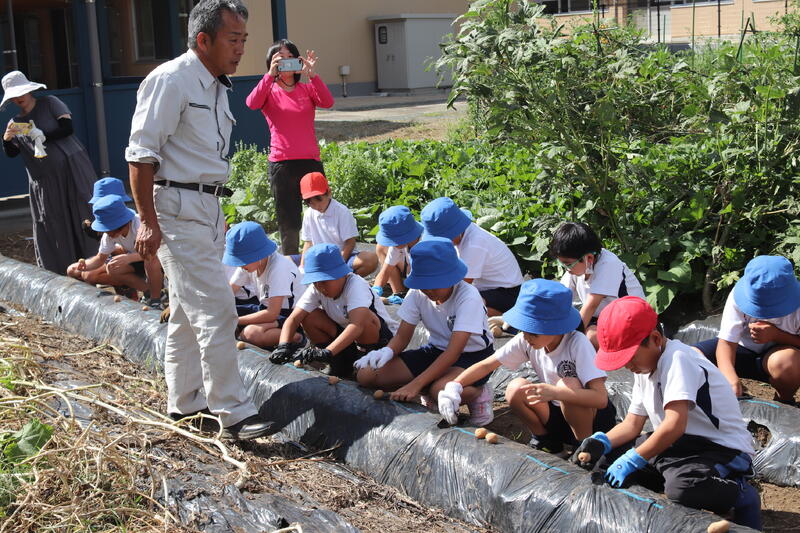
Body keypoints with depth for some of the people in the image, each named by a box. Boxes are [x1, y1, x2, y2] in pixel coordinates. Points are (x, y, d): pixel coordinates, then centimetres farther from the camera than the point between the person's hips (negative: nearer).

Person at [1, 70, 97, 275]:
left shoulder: (49, 103, 3)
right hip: (44, 180, 3)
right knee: (54, 230, 1)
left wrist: (42, 136, -14)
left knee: (84, 218, -1)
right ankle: (62, 274, 7)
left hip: (71, 169, -3)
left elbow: (67, 127, -8)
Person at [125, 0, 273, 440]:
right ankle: (233, 412, -2)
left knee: (188, 313, 17)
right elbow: (141, 155, -16)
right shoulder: (171, 81, -13)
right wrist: (148, 221, -20)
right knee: (216, 313, -9)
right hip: (177, 209, -9)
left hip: (207, 207, 9)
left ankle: (184, 401, 28)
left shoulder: (216, 87, 15)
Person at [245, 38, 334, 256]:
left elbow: (327, 102, -10)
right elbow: (252, 103, -17)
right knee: (288, 223, 3)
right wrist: (270, 75, -25)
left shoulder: (307, 89, 10)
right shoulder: (269, 91, 6)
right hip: (282, 164, -1)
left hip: (311, 160, 2)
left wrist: (312, 75, -21)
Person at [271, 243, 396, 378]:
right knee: (308, 317, -13)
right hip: (348, 338, 6)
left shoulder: (355, 285, -28)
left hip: (384, 338, -6)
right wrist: (283, 346, -37)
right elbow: (293, 318, -16)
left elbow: (357, 325, -44)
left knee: (364, 318, -38)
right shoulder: (316, 289, -9)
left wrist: (327, 352, -54)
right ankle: (341, 365, -2)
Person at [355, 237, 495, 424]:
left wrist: (415, 384, -39)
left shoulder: (468, 297, -27)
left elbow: (454, 352, -33)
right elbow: (402, 336, -5)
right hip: (436, 351, 6)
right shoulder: (417, 293, -11)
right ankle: (429, 391, 2)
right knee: (366, 375, -12)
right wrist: (387, 351, -31)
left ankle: (479, 394, -8)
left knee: (442, 389, -42)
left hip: (473, 355, -6)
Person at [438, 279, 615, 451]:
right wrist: (454, 386, -23)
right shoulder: (525, 341, -11)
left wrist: (555, 392, -46)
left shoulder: (577, 344, -26)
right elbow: (487, 365, -7)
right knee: (516, 388, -21)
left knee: (568, 385, -34)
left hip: (592, 419, -5)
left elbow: (601, 398, -32)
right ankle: (544, 440, 2)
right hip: (557, 414, 5)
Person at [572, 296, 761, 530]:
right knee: (605, 458, -1)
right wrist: (600, 442, -7)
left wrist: (633, 459, -24)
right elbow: (632, 423, 12)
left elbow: (674, 426, -31)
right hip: (676, 446, 9)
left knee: (683, 489, -39)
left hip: (723, 450, -9)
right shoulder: (645, 368, 10)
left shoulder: (676, 359, -21)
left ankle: (739, 494, -8)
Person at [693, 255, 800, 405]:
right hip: (742, 348, 2)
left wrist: (776, 335, -32)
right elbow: (726, 342, -26)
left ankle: (785, 401, -4)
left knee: (786, 360, -41)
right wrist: (731, 379, -44)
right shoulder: (738, 296, -21)